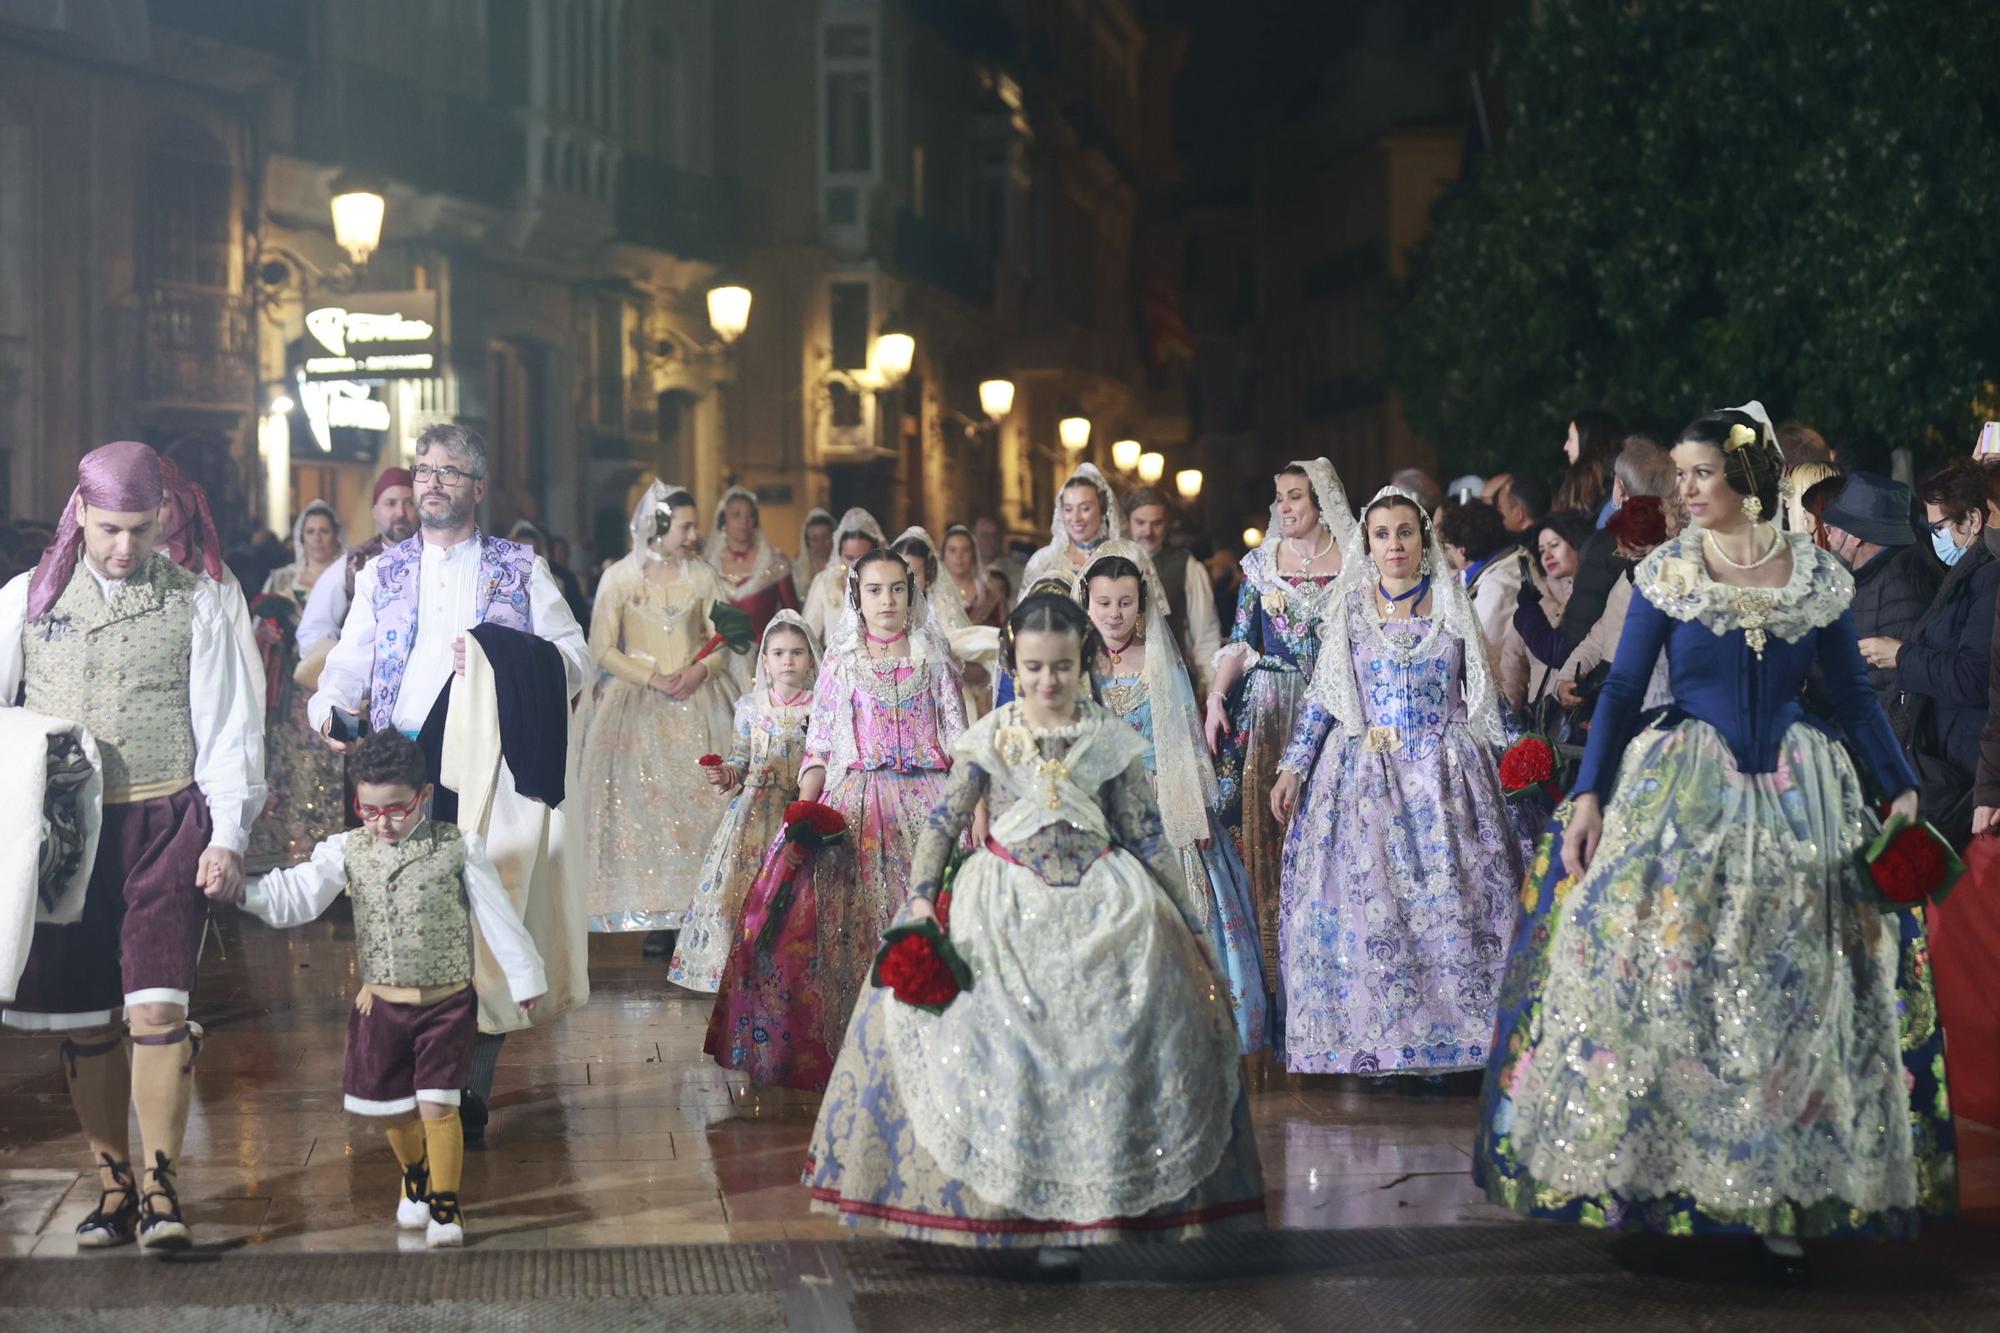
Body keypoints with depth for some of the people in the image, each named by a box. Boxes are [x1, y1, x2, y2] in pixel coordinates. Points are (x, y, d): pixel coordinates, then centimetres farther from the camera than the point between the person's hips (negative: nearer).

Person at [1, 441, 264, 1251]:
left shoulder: (194, 604, 2)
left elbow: (228, 729, 3)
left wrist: (227, 836, -6)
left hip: (166, 820, -2)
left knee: (156, 1006, -12)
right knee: (85, 1022, 5)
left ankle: (160, 1187, -4)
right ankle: (112, 1188, 16)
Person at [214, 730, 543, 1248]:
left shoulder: (457, 848, -7)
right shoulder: (347, 851, -1)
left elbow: (498, 917, -1)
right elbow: (294, 897, -11)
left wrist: (523, 978, 4)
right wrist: (240, 893, -29)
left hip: (446, 1003, -3)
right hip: (381, 1005, 3)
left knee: (436, 1106, -9)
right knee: (392, 1108, 13)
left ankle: (445, 1204, 8)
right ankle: (415, 1177, 42)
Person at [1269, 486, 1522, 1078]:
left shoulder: (1455, 606, 5)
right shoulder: (1348, 611, 6)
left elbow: (1486, 694, 10)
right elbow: (1320, 697, 7)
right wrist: (1291, 768, 0)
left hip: (1443, 779, 0)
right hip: (1364, 776, 0)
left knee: (1447, 899, -5)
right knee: (1361, 901, -5)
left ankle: (1444, 1039, 2)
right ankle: (1370, 1039, 2)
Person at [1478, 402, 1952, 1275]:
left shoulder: (1816, 575, 2)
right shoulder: (1667, 573, 0)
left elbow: (1854, 695, 6)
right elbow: (1621, 690, -1)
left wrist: (1903, 789, -1)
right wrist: (1587, 796, -9)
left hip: (1795, 798, 1)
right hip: (1682, 793, -1)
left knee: (1794, 993, 3)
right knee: (1660, 975, -3)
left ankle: (1782, 1199, 12)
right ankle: (1655, 1171, 9)